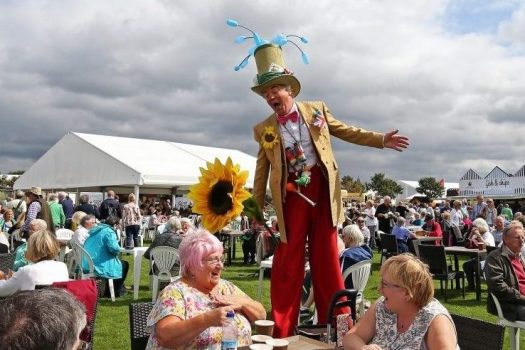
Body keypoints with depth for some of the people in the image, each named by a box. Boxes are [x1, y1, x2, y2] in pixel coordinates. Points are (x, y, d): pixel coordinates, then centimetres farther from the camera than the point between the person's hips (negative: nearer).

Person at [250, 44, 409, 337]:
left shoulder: (317, 110, 6)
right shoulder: (263, 130, 5)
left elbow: (348, 132, 13)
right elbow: (262, 170, 8)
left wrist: (381, 140, 4)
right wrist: (256, 208, 8)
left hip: (323, 190, 1)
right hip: (292, 195, 0)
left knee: (326, 259, 9)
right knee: (288, 262, 2)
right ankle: (282, 331, 14)